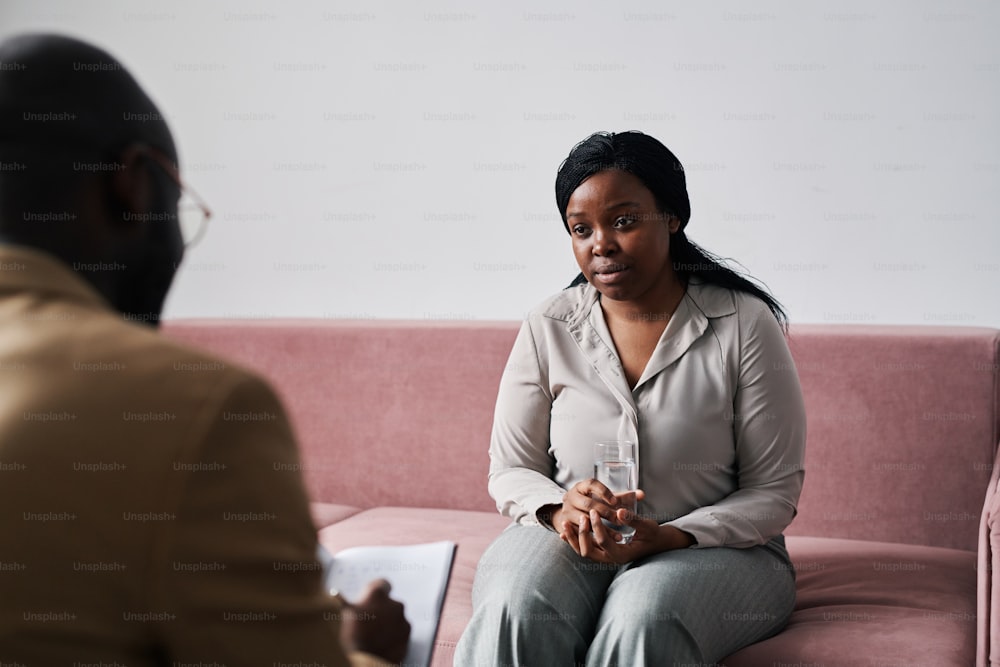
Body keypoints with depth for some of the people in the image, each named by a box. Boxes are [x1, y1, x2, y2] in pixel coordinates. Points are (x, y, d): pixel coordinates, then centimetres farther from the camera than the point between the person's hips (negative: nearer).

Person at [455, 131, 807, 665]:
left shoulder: (744, 325, -4)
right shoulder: (547, 330, 3)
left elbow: (773, 492, -4)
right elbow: (510, 472, 8)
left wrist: (667, 537, -19)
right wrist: (558, 510, -16)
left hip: (710, 544, -1)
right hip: (566, 540, 1)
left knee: (642, 619, -36)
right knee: (514, 613, -33)